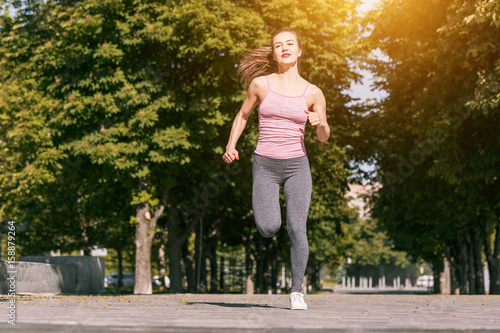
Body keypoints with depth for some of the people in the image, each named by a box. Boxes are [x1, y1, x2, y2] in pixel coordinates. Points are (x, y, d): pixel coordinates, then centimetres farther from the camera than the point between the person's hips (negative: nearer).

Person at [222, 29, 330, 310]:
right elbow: (243, 115, 15)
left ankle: (297, 291, 6)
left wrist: (321, 124, -14)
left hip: (297, 166, 0)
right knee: (269, 229, -15)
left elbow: (324, 137, 8)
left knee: (297, 229, -11)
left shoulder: (313, 93, 1)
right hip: (265, 166, 0)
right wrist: (231, 145, 1)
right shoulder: (260, 83, 1)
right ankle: (269, 211, 24)